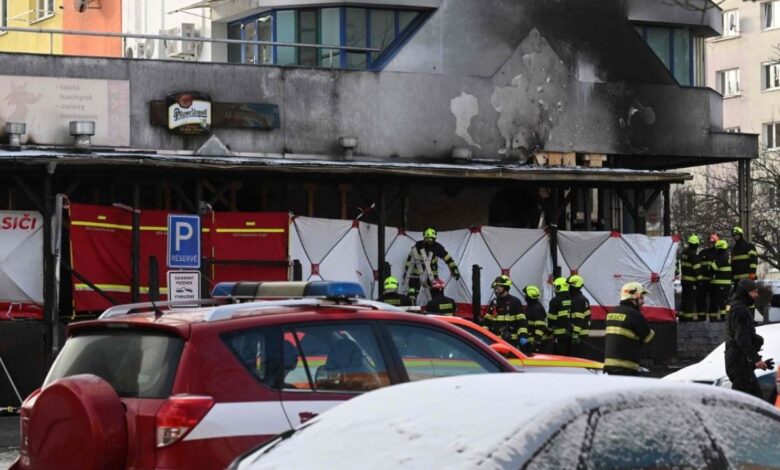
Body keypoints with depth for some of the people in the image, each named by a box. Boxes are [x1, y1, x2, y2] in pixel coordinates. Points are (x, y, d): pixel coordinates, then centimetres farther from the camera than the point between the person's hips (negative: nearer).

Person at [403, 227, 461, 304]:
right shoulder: (417, 247, -10)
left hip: (432, 274, 1)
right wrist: (406, 272, 4)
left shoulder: (437, 247, -8)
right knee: (411, 295, -9)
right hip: (417, 274, -1)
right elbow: (409, 260, 1)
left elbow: (448, 258, -2)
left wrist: (454, 269, -6)